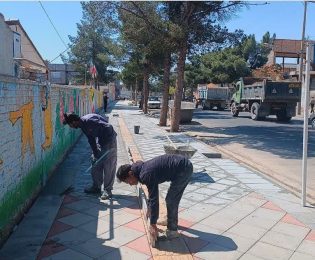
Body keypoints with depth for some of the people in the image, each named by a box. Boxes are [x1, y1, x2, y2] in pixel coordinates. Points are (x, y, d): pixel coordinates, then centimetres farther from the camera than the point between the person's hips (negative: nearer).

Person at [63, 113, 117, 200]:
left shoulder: (89, 121, -27)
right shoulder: (82, 125, 2)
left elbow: (109, 127, -30)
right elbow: (91, 139, 10)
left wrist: (108, 142, -22)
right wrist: (95, 153, 7)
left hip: (109, 140, -10)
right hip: (100, 141, 10)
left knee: (109, 166, -5)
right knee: (96, 164, 13)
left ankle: (107, 190, 3)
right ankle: (96, 187, 25)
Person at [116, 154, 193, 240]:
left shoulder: (146, 175, -21)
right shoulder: (143, 168, 8)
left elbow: (154, 199, -20)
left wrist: (153, 225, -14)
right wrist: (149, 208, 33)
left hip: (184, 169, -10)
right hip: (183, 165, 10)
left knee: (171, 201, -1)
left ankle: (172, 230, 12)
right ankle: (172, 220, 40)